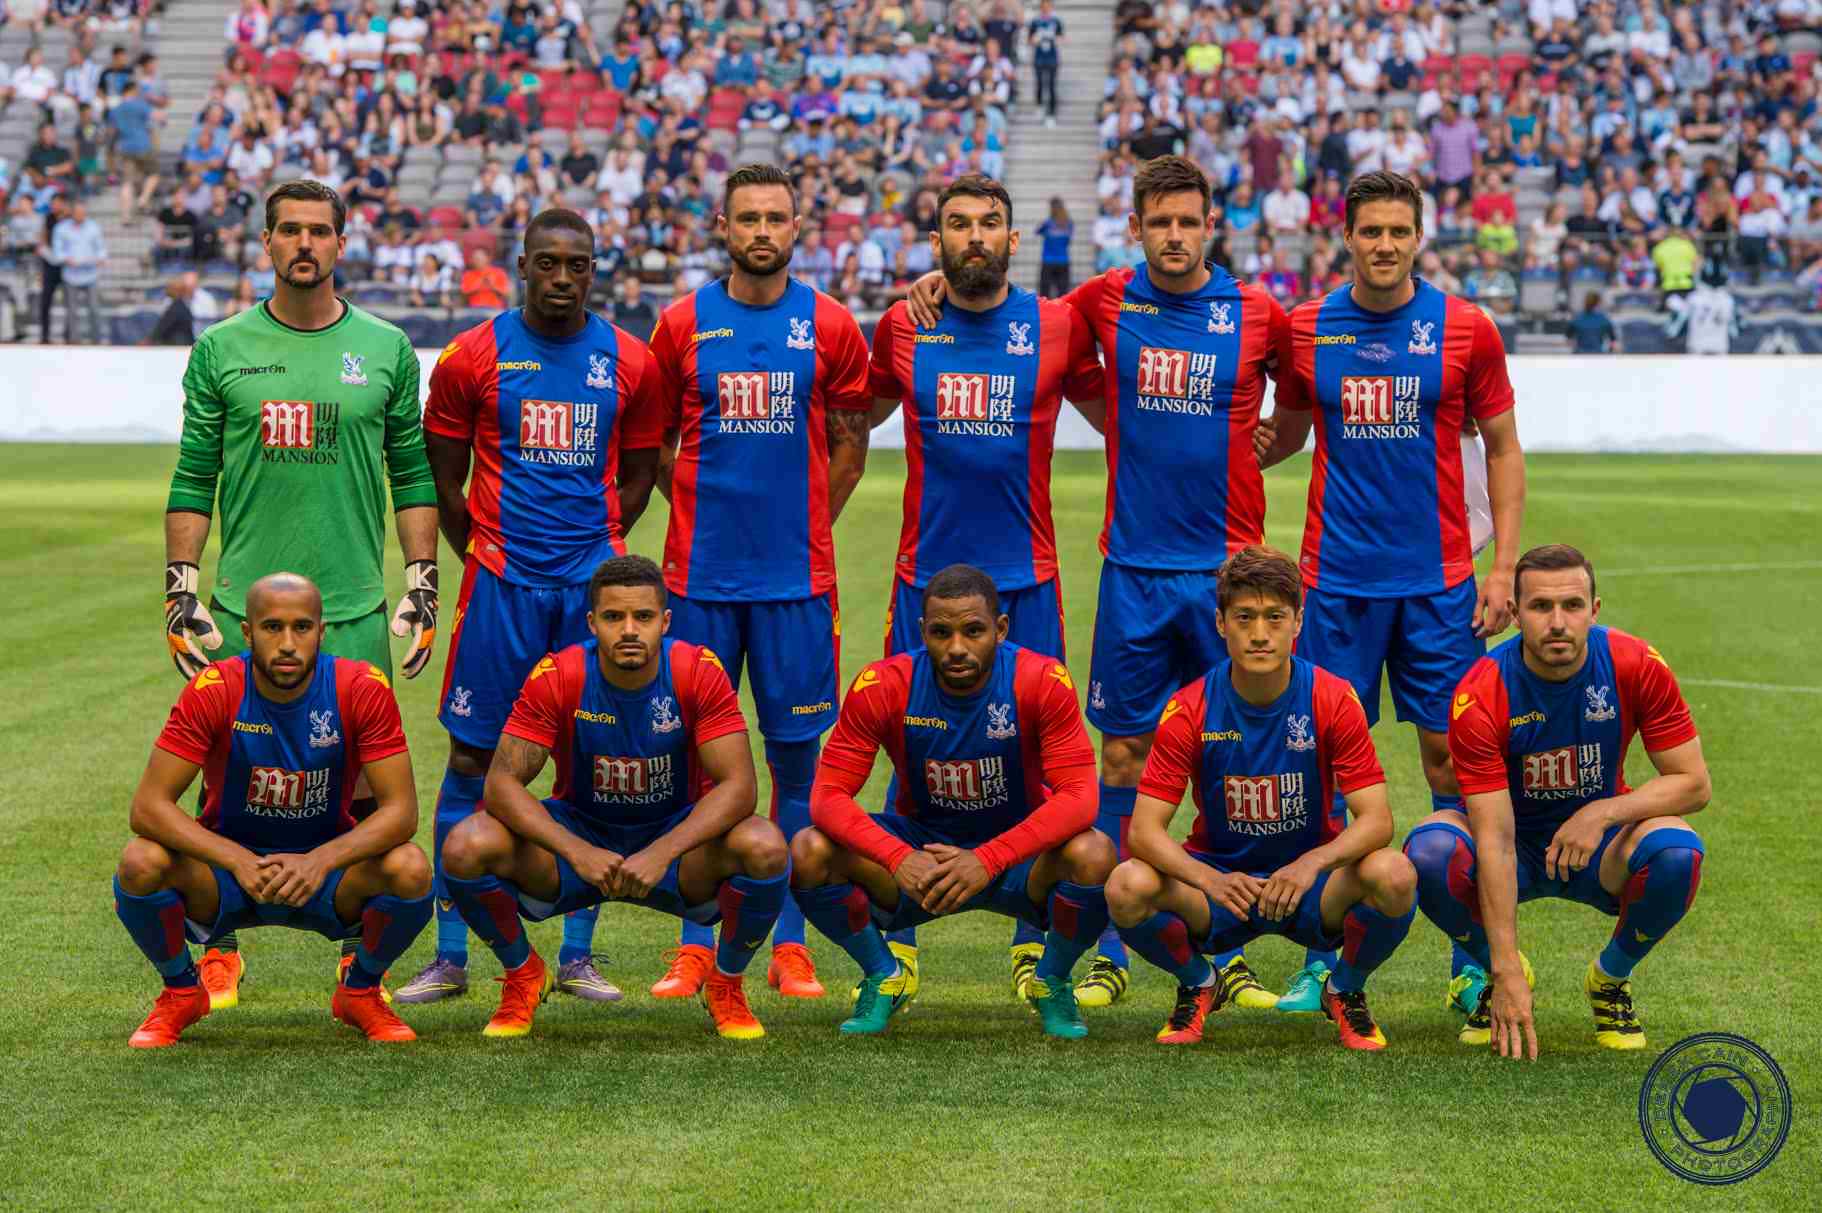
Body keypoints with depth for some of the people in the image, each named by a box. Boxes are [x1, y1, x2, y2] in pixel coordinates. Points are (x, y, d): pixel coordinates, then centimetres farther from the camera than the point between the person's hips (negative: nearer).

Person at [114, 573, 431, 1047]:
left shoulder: (362, 689, -17)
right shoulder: (213, 691, -18)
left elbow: (400, 808, -18)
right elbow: (148, 806, -21)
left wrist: (321, 861, -34)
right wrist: (239, 861, -34)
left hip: (326, 868, 0)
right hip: (229, 868, 0)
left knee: (410, 870, -30)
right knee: (141, 864, -30)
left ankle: (361, 990, 3)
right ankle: (180, 991, 2)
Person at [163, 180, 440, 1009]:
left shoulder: (385, 349, 5)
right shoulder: (222, 349, 4)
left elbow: (413, 474, 9)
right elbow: (194, 480, 7)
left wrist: (421, 586, 3)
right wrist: (181, 591, 2)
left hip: (353, 607, 0)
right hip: (243, 605, 0)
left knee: (357, 785, 3)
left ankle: (360, 952, 14)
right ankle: (220, 951, 14)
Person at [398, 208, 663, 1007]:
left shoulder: (630, 363, 5)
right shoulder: (473, 357, 0)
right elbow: (443, 480, 8)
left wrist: (590, 553, 12)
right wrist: (491, 560, 9)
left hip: (592, 581, 1)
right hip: (500, 581, -1)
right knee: (471, 760, 0)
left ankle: (578, 955, 12)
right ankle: (449, 956, 7)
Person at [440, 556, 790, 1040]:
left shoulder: (699, 673, -18)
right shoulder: (557, 677, -17)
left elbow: (739, 785, -22)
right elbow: (502, 782, -20)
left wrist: (662, 853, -36)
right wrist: (579, 853, -34)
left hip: (674, 840, 0)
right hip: (580, 833, 1)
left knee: (765, 847, -32)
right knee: (466, 847, -27)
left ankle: (726, 983, -1)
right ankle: (522, 975, 4)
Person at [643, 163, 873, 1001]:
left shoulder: (830, 327, 4)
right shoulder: (683, 324, 4)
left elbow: (848, 445, 13)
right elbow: (655, 445, 13)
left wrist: (801, 527, 7)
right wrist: (708, 516, 8)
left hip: (796, 577, 0)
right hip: (700, 576, 0)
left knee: (796, 756, 2)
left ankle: (790, 944, 9)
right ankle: (695, 947, 9)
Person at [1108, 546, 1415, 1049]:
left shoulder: (1333, 700, -12)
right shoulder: (1189, 710, -11)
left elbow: (1376, 820, -16)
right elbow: (1145, 829, -15)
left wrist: (1310, 865, -36)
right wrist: (1210, 880, -35)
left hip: (1310, 883, 0)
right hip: (1218, 880, 0)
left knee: (1393, 875, -32)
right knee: (1128, 886, -30)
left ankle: (1345, 991, 2)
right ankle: (1198, 985, 4)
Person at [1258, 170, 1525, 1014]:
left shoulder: (1465, 329, 0)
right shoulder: (1306, 330, 3)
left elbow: (1502, 449, 7)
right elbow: (1284, 435, 16)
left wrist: (1504, 565, 0)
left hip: (1439, 580, -1)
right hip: (1337, 579, 1)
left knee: (1452, 755, 1)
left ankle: (1473, 958, 9)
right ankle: (1324, 957, 9)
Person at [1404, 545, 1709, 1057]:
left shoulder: (1637, 667, -19)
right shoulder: (1479, 697, -25)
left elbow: (1693, 783, -12)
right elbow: (1496, 840, -27)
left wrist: (1602, 812, -29)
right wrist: (1506, 972, -32)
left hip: (1599, 850, 1)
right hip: (1515, 847, -1)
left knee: (1678, 851, -32)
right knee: (1429, 849, -33)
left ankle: (1611, 977, -1)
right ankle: (1503, 974, -1)